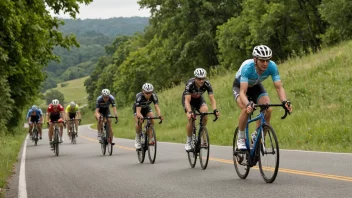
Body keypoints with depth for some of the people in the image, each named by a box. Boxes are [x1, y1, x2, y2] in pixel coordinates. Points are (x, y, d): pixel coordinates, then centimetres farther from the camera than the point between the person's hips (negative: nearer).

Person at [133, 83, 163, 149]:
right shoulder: (139, 96, -38)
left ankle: (150, 139, -18)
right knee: (139, 122, -26)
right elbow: (138, 111, -44)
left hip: (146, 108, 3)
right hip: (137, 108, -3)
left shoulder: (154, 96, -29)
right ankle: (137, 140, -7)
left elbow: (156, 107, -38)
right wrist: (140, 116, -66)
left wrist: (159, 115, -58)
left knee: (151, 120, -23)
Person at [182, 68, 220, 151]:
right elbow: (187, 100, -41)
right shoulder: (190, 84, -35)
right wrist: (189, 112, -57)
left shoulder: (207, 84, -28)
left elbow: (212, 98, -30)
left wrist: (215, 110, -47)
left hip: (198, 98, 3)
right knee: (191, 119, -23)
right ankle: (188, 142, -7)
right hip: (187, 98, -3)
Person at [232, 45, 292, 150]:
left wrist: (284, 102, -48)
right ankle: (241, 139, -9)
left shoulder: (272, 66, -30)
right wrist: (248, 104, -64)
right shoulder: (247, 67, -40)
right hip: (240, 86, -4)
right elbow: (243, 92, -45)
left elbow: (279, 87, -29)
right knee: (246, 110, -31)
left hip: (256, 86, 4)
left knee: (268, 110, -21)